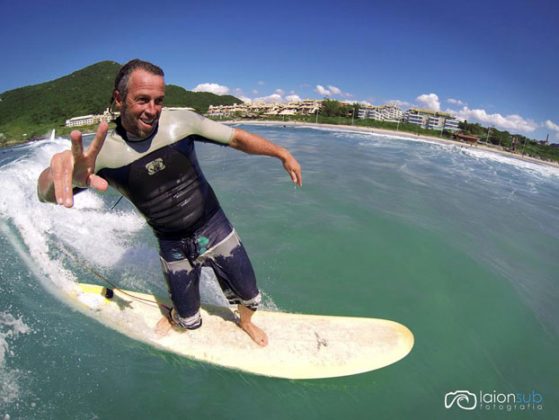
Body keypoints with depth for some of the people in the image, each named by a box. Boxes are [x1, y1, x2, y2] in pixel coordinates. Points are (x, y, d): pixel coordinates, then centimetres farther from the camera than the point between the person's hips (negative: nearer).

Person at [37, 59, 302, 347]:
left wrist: (282, 153, -12)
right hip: (172, 247, 0)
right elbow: (47, 194, -28)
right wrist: (58, 170, -52)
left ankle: (245, 321, 50)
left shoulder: (181, 121, -15)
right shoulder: (105, 151, -17)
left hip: (214, 229, 1)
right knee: (189, 321, 14)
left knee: (249, 297, 13)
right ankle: (174, 316, 53)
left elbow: (237, 138, -8)